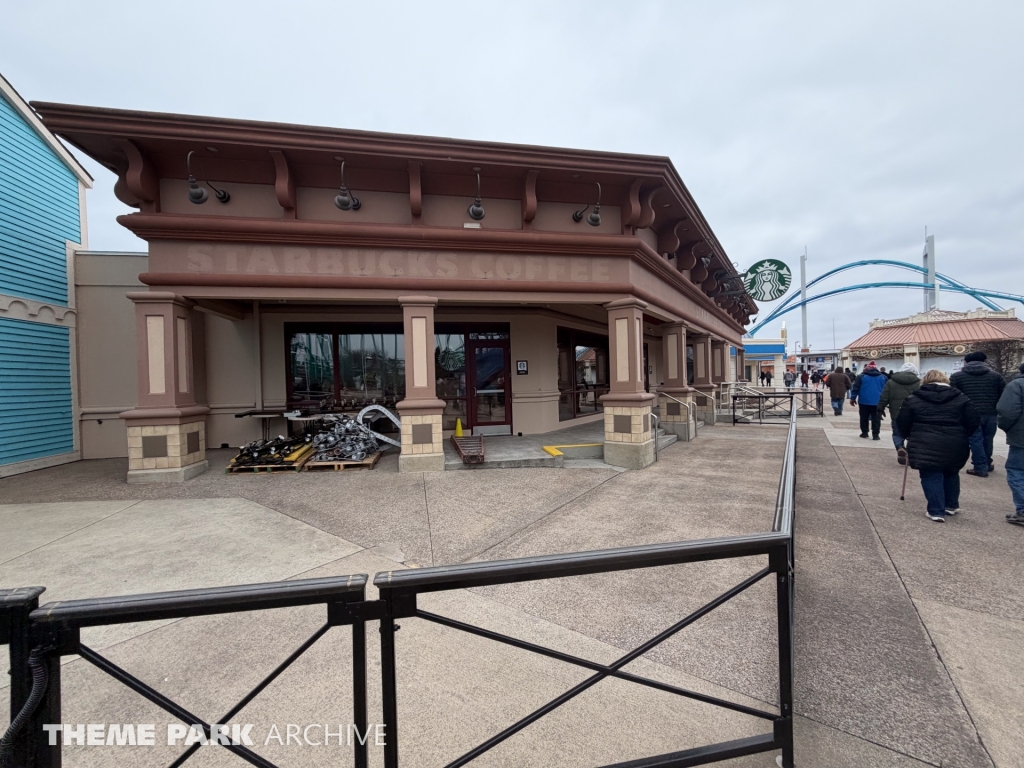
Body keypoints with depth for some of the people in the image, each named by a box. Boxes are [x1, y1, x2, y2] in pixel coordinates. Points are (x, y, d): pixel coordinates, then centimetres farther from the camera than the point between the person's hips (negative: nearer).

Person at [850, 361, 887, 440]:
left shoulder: (861, 376, -1)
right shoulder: (883, 377, 8)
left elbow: (855, 388, -5)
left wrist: (852, 398, 1)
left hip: (864, 401, -1)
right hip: (878, 402, 2)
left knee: (864, 418, 10)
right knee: (876, 419, 4)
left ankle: (864, 432, 16)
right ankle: (875, 435, 1)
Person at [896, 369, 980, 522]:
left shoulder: (913, 399, 1)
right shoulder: (960, 398, 7)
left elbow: (902, 423, 1)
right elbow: (974, 421, 6)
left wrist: (910, 437, 18)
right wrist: (962, 436, 20)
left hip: (925, 446, -3)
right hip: (954, 446, 4)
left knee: (931, 478, 3)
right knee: (951, 475, 23)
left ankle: (936, 511, 3)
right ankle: (951, 505, 35)